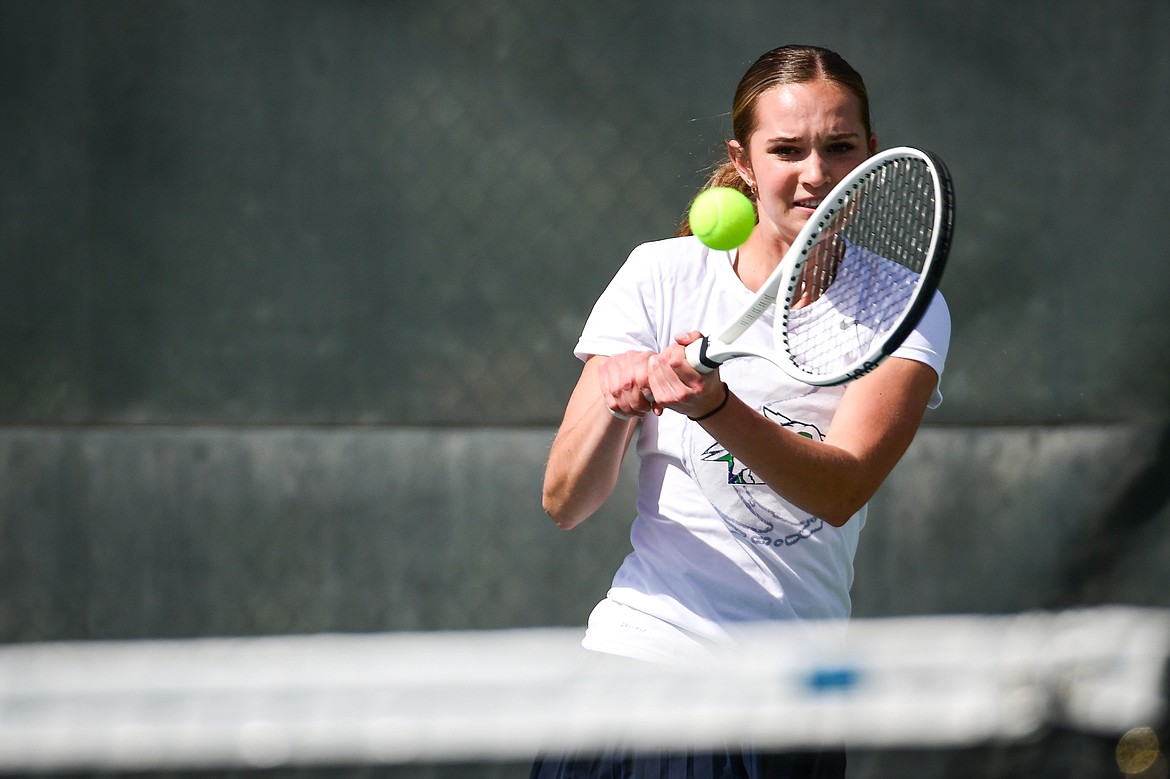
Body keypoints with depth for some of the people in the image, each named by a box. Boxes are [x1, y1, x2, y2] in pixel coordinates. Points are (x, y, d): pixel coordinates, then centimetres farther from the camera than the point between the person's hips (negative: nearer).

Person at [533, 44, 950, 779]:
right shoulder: (663, 275, -2)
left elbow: (841, 491, -20)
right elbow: (564, 503, -5)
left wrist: (713, 406, -37)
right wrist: (616, 401, -25)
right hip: (641, 657, 0)